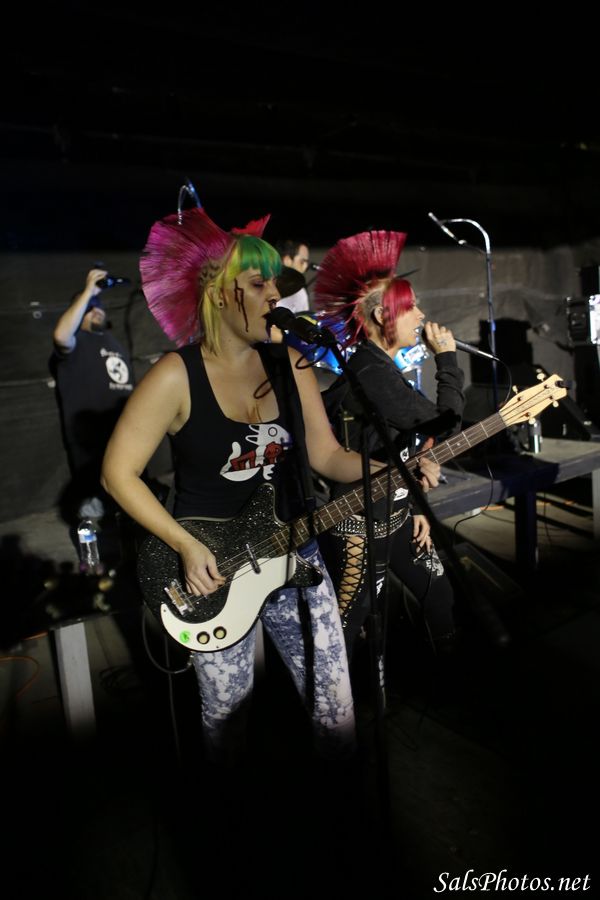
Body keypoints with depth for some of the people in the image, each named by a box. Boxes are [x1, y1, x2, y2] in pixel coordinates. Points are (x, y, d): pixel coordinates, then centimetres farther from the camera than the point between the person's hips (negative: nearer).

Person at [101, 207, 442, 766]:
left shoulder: (289, 364, 0)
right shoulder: (176, 377, -15)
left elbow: (326, 455, 2)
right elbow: (118, 472, -11)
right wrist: (186, 546, -17)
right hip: (209, 565, -3)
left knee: (334, 704, 11)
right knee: (226, 710, 12)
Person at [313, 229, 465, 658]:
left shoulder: (379, 369, 8)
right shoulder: (371, 375, -24)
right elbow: (445, 423, -20)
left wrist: (415, 508, 16)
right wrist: (447, 357, -9)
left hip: (394, 514, 10)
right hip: (360, 524, -10)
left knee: (439, 593, 22)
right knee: (347, 626, 5)